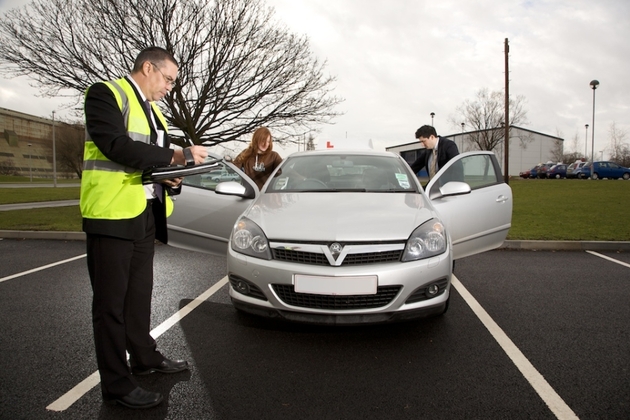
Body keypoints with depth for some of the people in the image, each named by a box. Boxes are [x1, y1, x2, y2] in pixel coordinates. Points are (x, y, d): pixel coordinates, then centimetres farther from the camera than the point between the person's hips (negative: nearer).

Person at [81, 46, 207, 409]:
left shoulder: (153, 110, 18)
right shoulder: (106, 94, -7)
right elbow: (117, 147, -22)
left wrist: (171, 178, -3)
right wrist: (176, 155, -21)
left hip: (145, 212, 9)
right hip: (112, 212, -8)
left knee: (140, 292, 18)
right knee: (111, 301, 0)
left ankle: (144, 357, 33)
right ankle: (116, 384, 9)